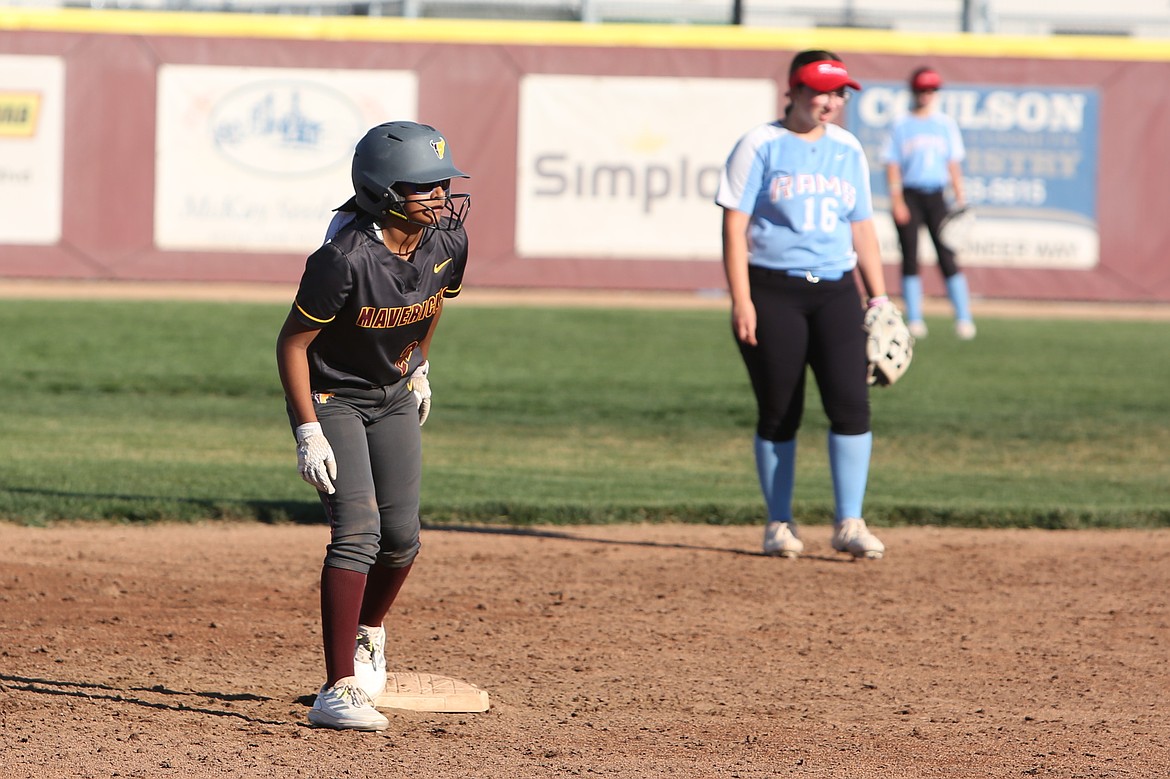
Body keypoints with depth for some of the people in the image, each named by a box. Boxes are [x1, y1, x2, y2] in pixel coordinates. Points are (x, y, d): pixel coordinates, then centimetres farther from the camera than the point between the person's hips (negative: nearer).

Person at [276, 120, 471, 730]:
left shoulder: (447, 241, -11)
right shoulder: (345, 259, -31)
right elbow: (291, 343, -22)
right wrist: (309, 433, -24)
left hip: (395, 397, 6)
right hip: (331, 398, -6)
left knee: (401, 537, 6)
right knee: (358, 530, -19)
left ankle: (367, 634, 39)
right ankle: (338, 691, -22)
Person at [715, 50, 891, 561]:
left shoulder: (848, 150, 13)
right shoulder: (760, 146, -2)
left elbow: (862, 227, 17)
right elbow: (734, 225, -6)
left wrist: (878, 296, 10)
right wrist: (741, 301, -13)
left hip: (836, 291, 4)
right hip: (773, 290, -3)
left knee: (850, 402, -10)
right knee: (779, 412, 1)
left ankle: (848, 523, -7)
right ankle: (779, 525, 12)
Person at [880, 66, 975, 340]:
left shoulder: (946, 124, 10)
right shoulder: (901, 126, 4)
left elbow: (954, 164, 10)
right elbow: (892, 165, 1)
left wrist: (959, 201, 4)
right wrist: (897, 201, -8)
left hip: (936, 196, 1)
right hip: (909, 196, -1)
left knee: (947, 256, -6)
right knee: (910, 258, -1)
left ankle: (963, 318, -7)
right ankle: (914, 320, 5)